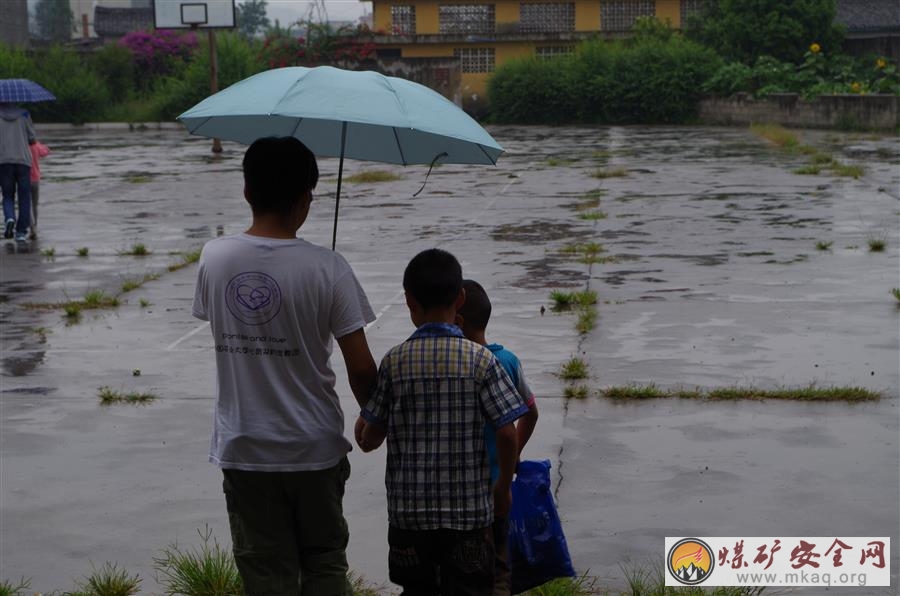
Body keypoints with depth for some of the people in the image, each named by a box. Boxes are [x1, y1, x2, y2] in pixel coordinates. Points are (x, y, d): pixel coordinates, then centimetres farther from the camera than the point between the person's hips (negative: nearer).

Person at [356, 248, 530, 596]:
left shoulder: (394, 361, -6)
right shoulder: (480, 359, -8)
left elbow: (370, 440, -2)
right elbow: (507, 434, -10)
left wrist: (362, 426, 20)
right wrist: (503, 486, 6)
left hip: (409, 510, 1)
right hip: (468, 508, -1)